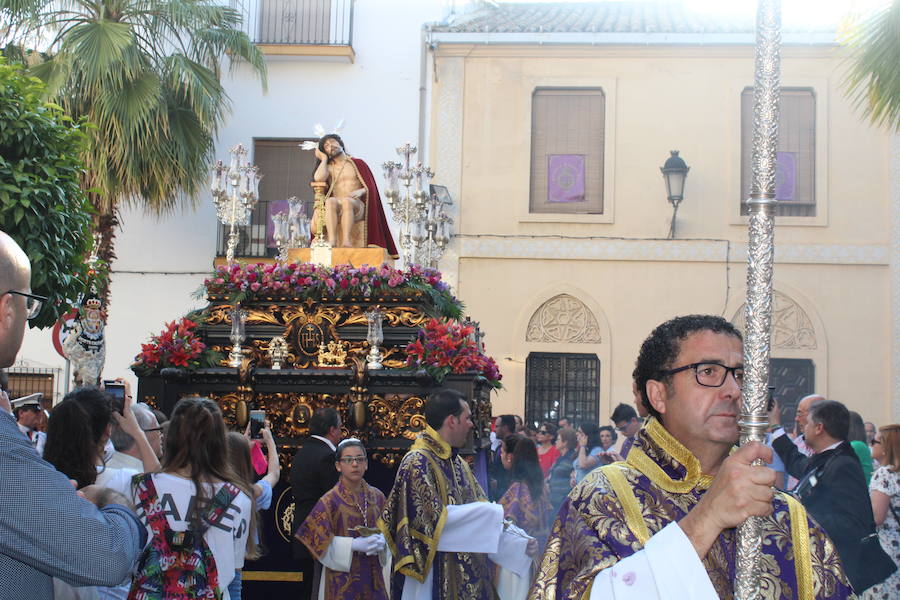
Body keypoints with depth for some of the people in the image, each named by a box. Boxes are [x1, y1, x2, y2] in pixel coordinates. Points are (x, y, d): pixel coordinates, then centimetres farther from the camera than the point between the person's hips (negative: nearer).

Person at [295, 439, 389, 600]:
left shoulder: (377, 496, 4)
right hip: (342, 575, -4)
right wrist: (354, 544, -20)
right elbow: (318, 539, -13)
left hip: (372, 573, 4)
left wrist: (381, 541, -10)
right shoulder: (330, 500, -10)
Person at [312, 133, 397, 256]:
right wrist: (323, 159, 11)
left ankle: (346, 241, -52)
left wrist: (361, 191, -13)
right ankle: (332, 241, -52)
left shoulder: (358, 163, 16)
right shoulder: (328, 167, 19)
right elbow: (319, 178, -5)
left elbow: (371, 187, 9)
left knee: (346, 201, -37)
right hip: (336, 209, 1)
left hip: (357, 206, -1)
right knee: (330, 201, -35)